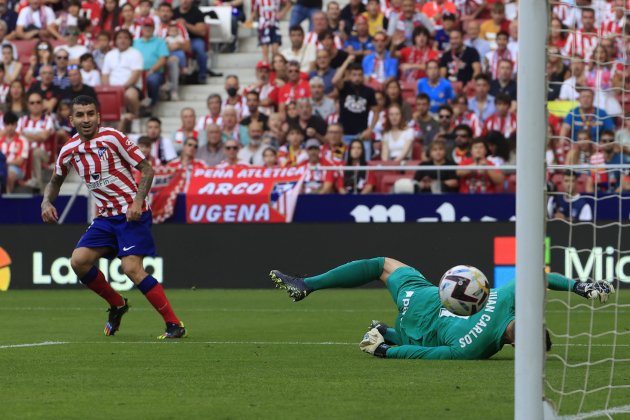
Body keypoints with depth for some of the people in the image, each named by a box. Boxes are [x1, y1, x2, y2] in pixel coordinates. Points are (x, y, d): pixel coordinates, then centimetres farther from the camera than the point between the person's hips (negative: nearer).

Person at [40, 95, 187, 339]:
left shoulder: (113, 138, -12)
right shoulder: (69, 150, 4)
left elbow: (146, 169, -11)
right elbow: (55, 182, 21)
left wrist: (138, 201, -24)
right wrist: (47, 202, 0)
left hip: (131, 214, -6)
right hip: (105, 217, 6)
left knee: (131, 268, -20)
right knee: (79, 261, -10)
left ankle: (174, 325, -15)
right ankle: (117, 305, 14)